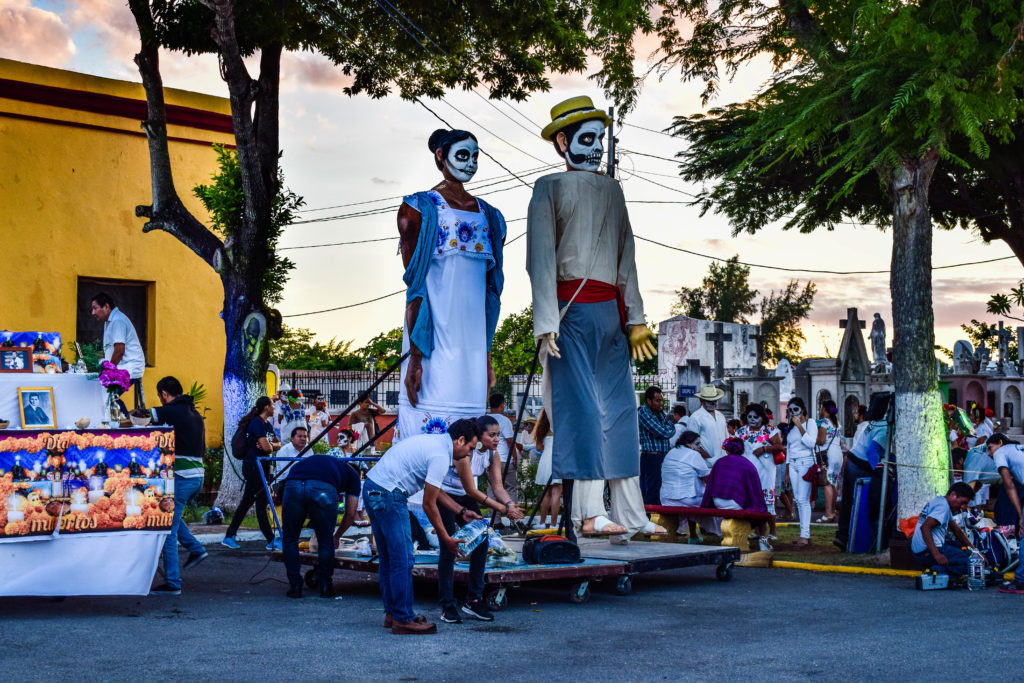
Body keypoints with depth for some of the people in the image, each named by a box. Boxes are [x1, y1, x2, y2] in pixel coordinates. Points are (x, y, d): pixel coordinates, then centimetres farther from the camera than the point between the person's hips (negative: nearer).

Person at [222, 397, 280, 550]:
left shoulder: (267, 424, 16)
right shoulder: (257, 423, -14)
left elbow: (278, 444, 15)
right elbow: (266, 447, -22)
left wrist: (270, 445, -6)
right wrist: (271, 447, 1)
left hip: (262, 467, 10)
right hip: (253, 466, -10)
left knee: (246, 502, 12)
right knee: (261, 502, -5)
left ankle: (229, 537, 17)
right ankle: (271, 540, -2)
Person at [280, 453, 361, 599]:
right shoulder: (353, 474, 33)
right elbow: (350, 514, 31)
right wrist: (337, 537, 45)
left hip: (293, 484, 3)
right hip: (323, 489, -3)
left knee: (289, 539, 21)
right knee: (326, 541, 18)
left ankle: (295, 587, 23)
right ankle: (325, 587, 26)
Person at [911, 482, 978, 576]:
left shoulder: (939, 501, 20)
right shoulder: (943, 506, -12)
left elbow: (957, 530, 25)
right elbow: (925, 527, -26)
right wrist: (936, 555, -32)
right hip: (927, 553, -10)